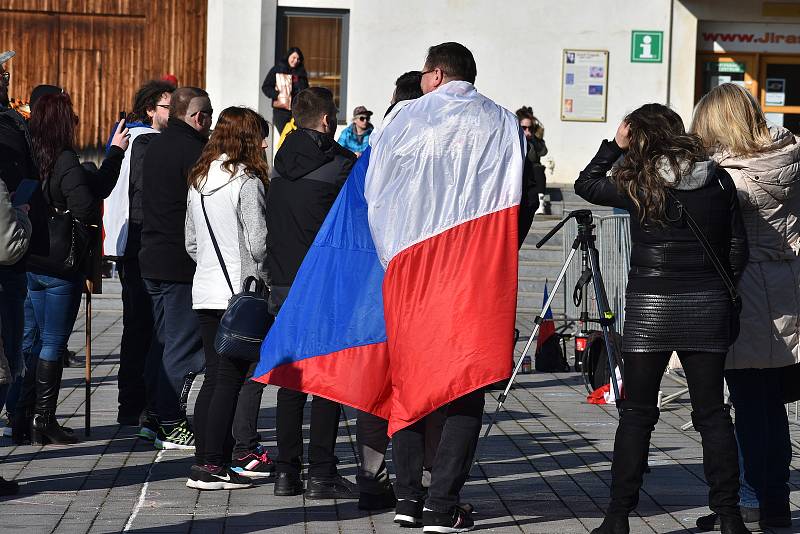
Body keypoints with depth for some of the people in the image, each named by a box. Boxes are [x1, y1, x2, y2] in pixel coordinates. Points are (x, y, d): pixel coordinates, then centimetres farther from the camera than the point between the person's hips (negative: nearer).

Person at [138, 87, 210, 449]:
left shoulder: (155, 146, 14)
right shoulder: (192, 150, -15)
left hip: (151, 258, 9)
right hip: (182, 263, -9)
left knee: (163, 339, 17)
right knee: (182, 345, -4)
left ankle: (154, 417, 21)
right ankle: (171, 425, -2)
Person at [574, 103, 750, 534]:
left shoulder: (637, 184, -6)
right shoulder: (718, 180, 2)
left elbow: (585, 184, 10)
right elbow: (738, 251, 4)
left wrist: (614, 146, 15)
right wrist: (720, 291, 15)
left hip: (650, 309, -2)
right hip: (708, 306, 2)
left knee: (636, 414, 6)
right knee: (712, 413, 9)